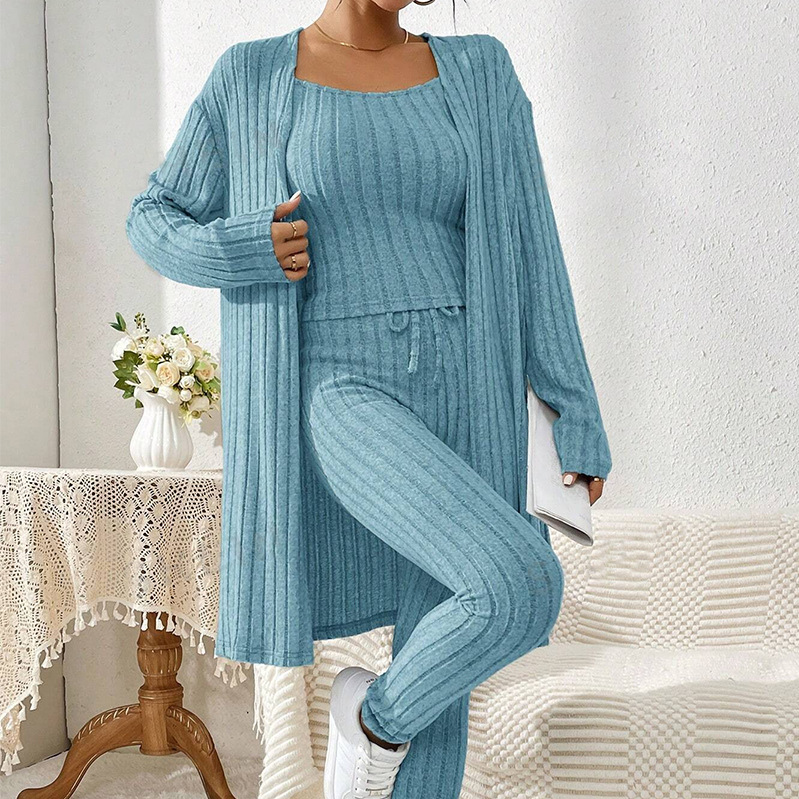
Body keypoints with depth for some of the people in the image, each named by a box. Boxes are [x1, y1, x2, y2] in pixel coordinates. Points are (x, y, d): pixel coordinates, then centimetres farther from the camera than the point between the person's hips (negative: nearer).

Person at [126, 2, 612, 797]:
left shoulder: (480, 75, 9)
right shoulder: (252, 81, 5)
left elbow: (530, 255, 6)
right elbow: (153, 223, 13)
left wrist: (579, 420, 3)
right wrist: (243, 253, -9)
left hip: (456, 401, 4)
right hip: (346, 397, -3)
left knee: (438, 686, 7)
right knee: (522, 590, -25)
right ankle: (377, 714, 5)